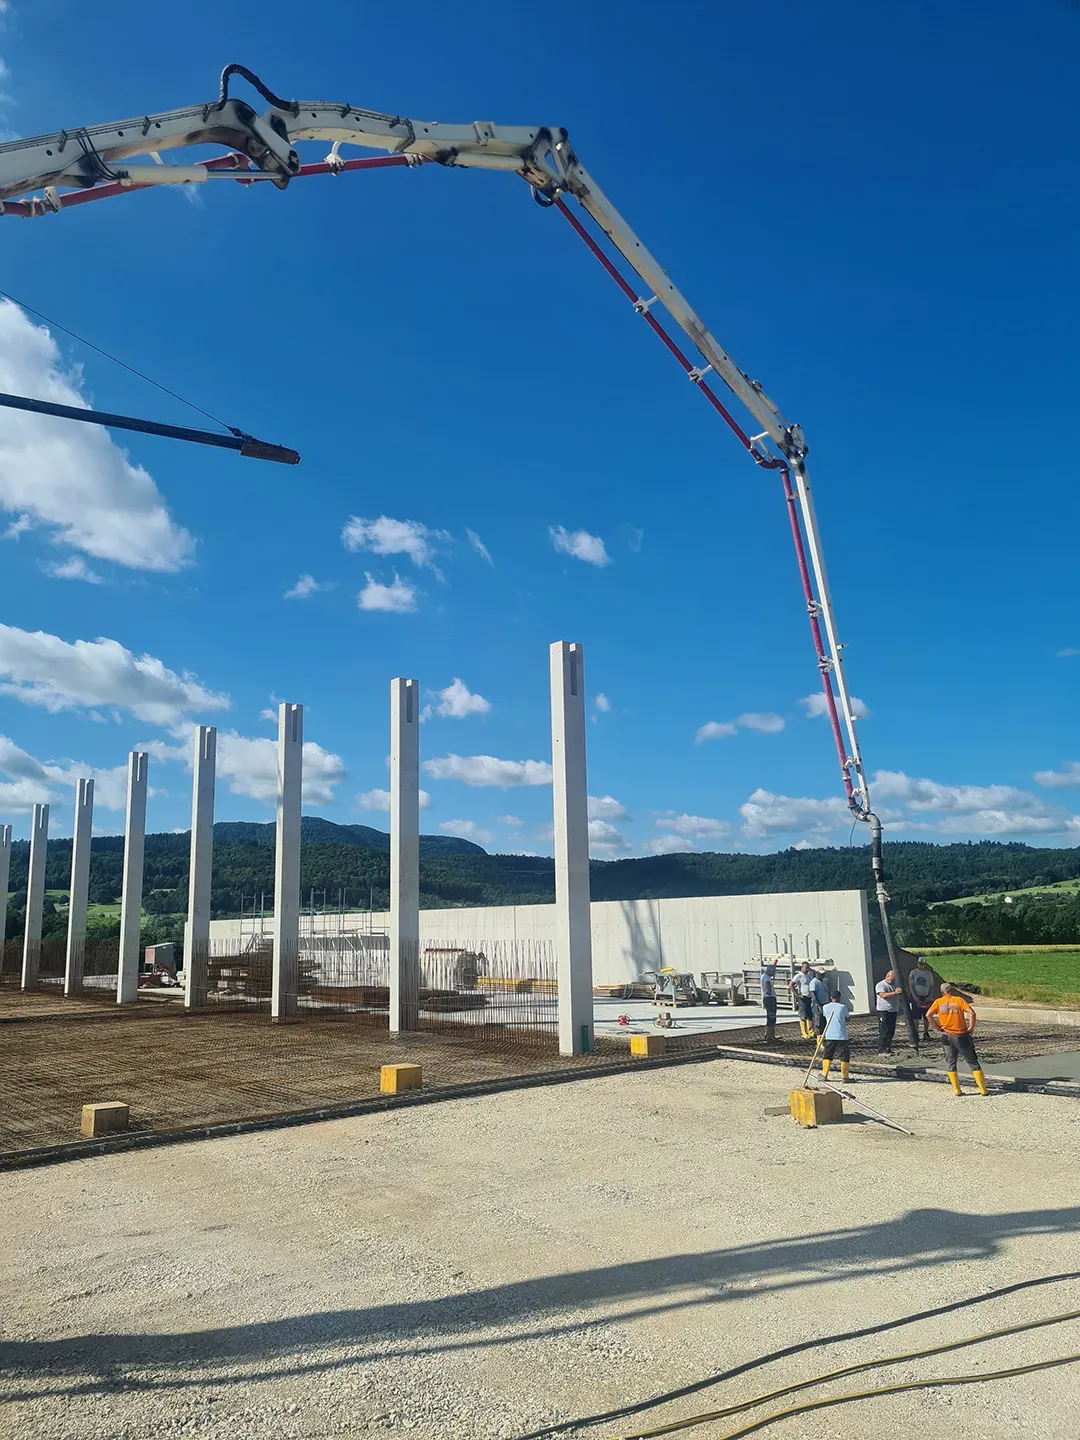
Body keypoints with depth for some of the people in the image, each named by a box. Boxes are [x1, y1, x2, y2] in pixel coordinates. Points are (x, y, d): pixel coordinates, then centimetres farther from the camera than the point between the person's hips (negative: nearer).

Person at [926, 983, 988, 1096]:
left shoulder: (938, 1002, 4)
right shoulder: (959, 1000, 0)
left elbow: (928, 1015, -9)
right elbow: (971, 1012, -14)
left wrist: (937, 1027, 1)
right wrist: (971, 1027, -4)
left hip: (947, 1036, 1)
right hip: (961, 1036, -1)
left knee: (950, 1063, 11)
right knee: (973, 1062, 10)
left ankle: (956, 1090, 6)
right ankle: (983, 1089, 9)